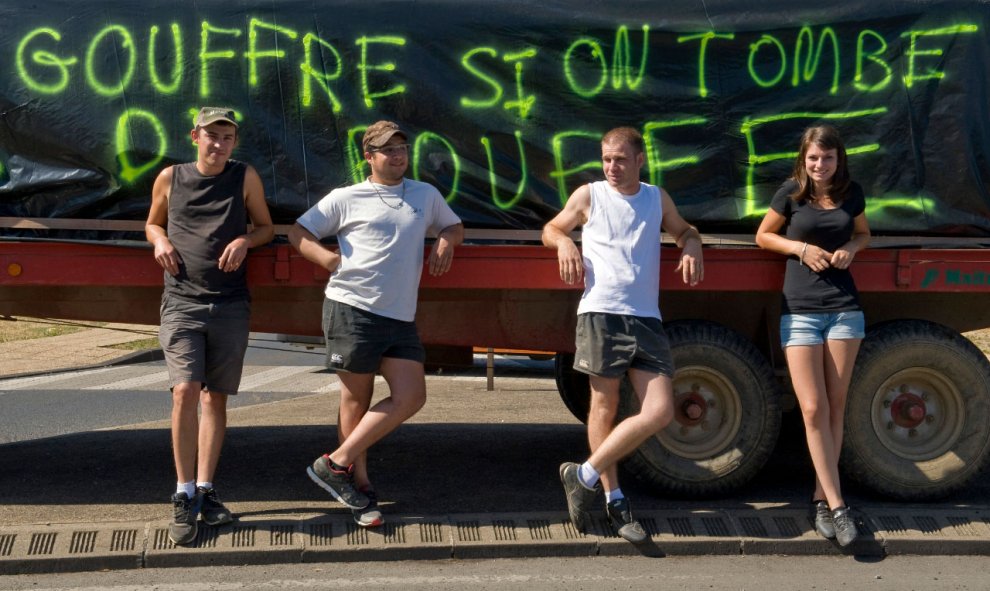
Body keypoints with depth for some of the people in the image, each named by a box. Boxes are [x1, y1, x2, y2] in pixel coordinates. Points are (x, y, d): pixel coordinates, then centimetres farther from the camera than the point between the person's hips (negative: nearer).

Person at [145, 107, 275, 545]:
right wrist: (160, 241, -3)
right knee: (185, 391, -15)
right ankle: (184, 496, -4)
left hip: (230, 307, 1)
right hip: (181, 304, -1)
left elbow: (266, 227, 13)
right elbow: (153, 223, 19)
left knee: (216, 397, 7)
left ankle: (204, 490, 18)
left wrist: (245, 240, -8)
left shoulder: (245, 177, 4)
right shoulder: (170, 178, 5)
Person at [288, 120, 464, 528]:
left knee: (411, 397, -6)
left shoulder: (426, 195, 17)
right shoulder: (347, 198, 6)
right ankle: (360, 486, 13)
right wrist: (331, 260, -9)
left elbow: (454, 226, 32)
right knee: (356, 400, 0)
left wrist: (446, 241, 8)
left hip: (401, 318, 5)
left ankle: (336, 463, 2)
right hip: (351, 310, -4)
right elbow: (299, 232, 9)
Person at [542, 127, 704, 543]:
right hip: (601, 313, -3)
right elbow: (551, 229, 19)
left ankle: (584, 476, 5)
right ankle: (613, 499, 14)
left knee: (660, 413, -6)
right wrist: (564, 244, -4)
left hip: (646, 318, 3)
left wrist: (692, 246, 9)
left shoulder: (657, 199, 17)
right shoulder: (588, 196, 9)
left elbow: (683, 230, 33)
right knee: (604, 407, 0)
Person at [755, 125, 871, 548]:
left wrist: (850, 249, -2)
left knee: (835, 406, 5)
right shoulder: (790, 193, -2)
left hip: (844, 309, 3)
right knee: (813, 409, -7)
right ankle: (836, 505, -3)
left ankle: (822, 496, 16)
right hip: (800, 312, -2)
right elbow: (763, 236, 7)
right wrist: (802, 248, -9)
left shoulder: (851, 193, 5)